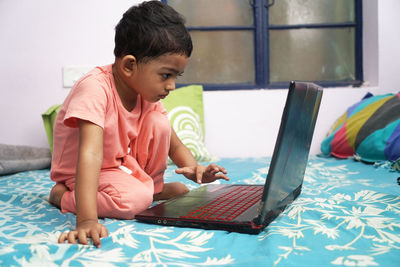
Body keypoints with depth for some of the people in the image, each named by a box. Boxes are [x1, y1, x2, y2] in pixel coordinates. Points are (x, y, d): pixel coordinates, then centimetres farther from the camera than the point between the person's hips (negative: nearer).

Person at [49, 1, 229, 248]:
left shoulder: (148, 95, -9)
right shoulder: (95, 89, -32)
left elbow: (175, 146, -3)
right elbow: (90, 155, -44)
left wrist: (194, 168, -26)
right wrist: (87, 220, -54)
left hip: (126, 162, 6)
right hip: (83, 172, -6)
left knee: (159, 124, -15)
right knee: (135, 199, -32)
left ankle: (154, 187, 5)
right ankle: (62, 195, -9)